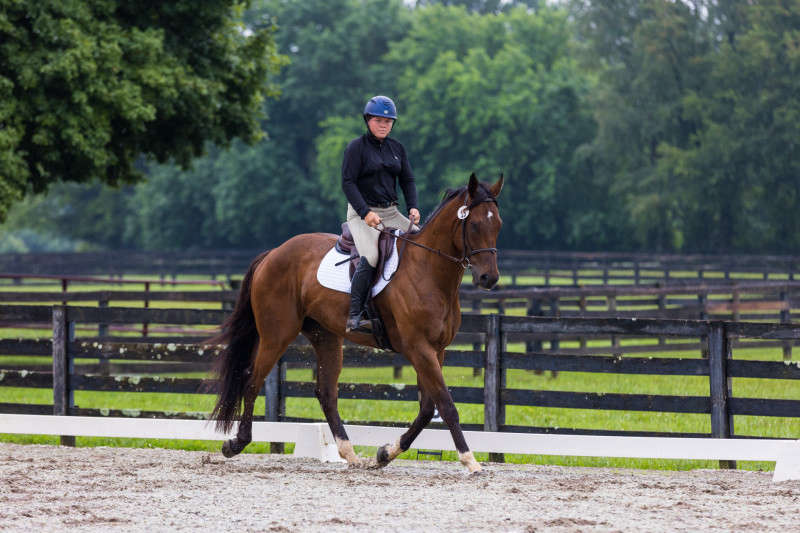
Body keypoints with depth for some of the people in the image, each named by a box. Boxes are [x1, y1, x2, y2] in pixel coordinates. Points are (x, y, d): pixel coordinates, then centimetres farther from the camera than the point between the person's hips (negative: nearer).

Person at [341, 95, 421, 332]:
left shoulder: (396, 148, 13)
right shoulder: (356, 147, -4)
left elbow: (407, 180, 15)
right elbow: (348, 183, -11)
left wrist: (413, 207, -5)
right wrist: (365, 212, -22)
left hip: (391, 213, 6)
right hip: (362, 213, -6)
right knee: (371, 255, -30)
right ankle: (354, 314, -27)